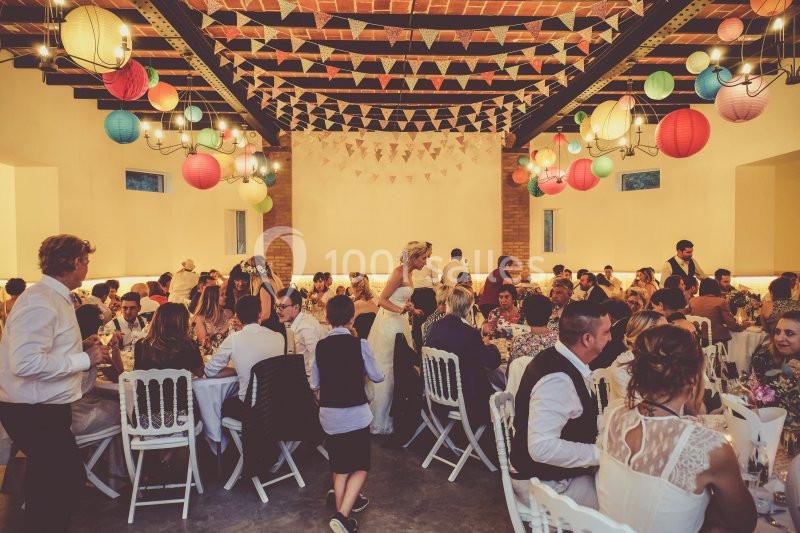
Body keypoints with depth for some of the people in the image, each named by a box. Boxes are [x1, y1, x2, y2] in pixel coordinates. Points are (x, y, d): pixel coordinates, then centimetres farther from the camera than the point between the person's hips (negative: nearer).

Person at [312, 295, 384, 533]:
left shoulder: (320, 346, -1)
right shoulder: (359, 344, -12)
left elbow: (314, 384, 7)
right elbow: (376, 377, -1)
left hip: (329, 414, 4)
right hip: (355, 414, -4)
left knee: (339, 467, 19)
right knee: (360, 467, 10)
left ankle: (344, 505, 30)